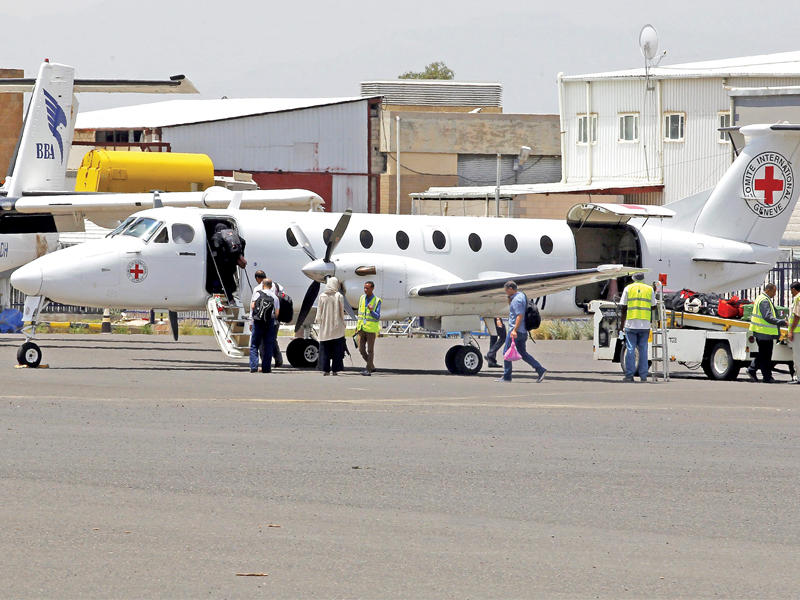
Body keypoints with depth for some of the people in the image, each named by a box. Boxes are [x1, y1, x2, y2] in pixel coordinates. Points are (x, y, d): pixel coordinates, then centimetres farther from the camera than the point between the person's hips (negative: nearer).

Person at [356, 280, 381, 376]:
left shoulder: (377, 301, -7)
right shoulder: (362, 298, 8)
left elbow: (377, 317, -10)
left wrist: (372, 311, -29)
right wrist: (358, 325, 19)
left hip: (371, 329, -5)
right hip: (362, 328, 5)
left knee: (370, 350, -1)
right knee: (361, 349, 5)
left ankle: (368, 370, 5)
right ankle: (372, 367, 21)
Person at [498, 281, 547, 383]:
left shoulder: (517, 300, -16)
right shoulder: (521, 295, 15)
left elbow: (520, 316, -24)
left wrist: (514, 330, -27)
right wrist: (510, 298, 17)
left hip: (517, 331, -10)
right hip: (523, 332, 10)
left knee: (507, 352, 0)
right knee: (523, 353, 14)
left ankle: (506, 376, 5)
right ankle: (540, 370, 5)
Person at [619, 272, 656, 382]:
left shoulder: (628, 288, 4)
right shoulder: (649, 289, 7)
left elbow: (624, 308, 3)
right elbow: (652, 308, 9)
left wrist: (622, 324, 9)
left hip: (631, 324, -1)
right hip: (645, 324, 1)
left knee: (630, 349, 0)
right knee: (643, 350, 6)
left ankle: (629, 375, -2)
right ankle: (643, 376, 5)